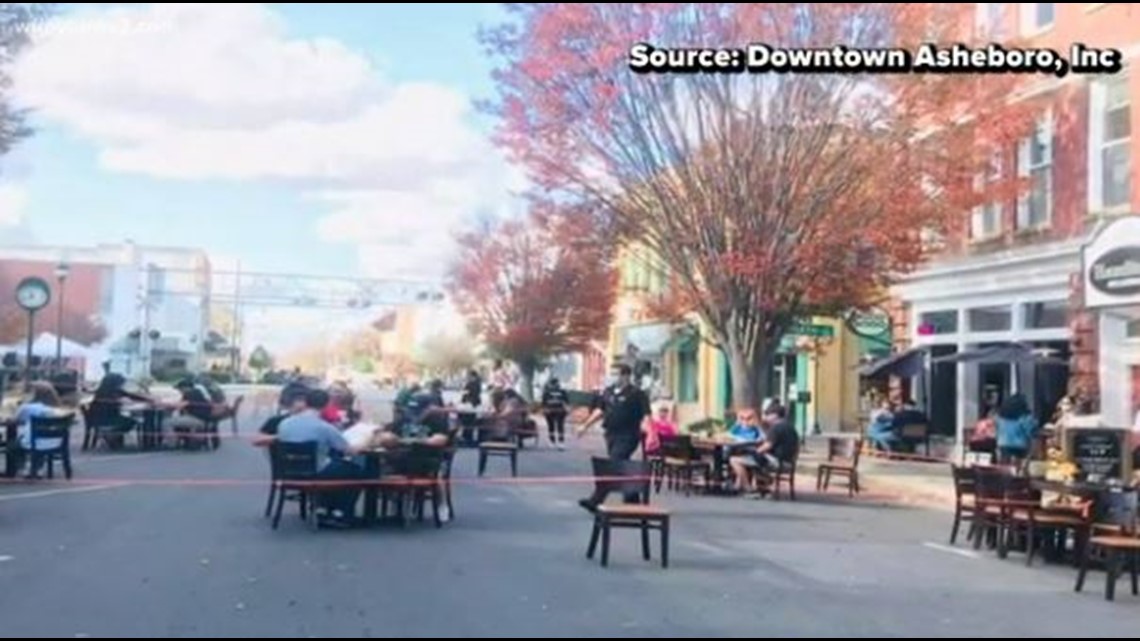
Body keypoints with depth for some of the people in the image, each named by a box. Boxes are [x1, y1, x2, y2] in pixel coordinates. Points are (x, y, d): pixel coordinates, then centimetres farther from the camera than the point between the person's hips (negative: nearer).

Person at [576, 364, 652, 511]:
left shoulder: (637, 393, -5)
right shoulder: (609, 391, 14)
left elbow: (646, 413, -12)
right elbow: (599, 410, 20)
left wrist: (644, 424, -30)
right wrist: (586, 426, 17)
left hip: (627, 437, -7)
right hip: (611, 435, 7)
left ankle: (595, 501, -17)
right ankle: (633, 500, 26)